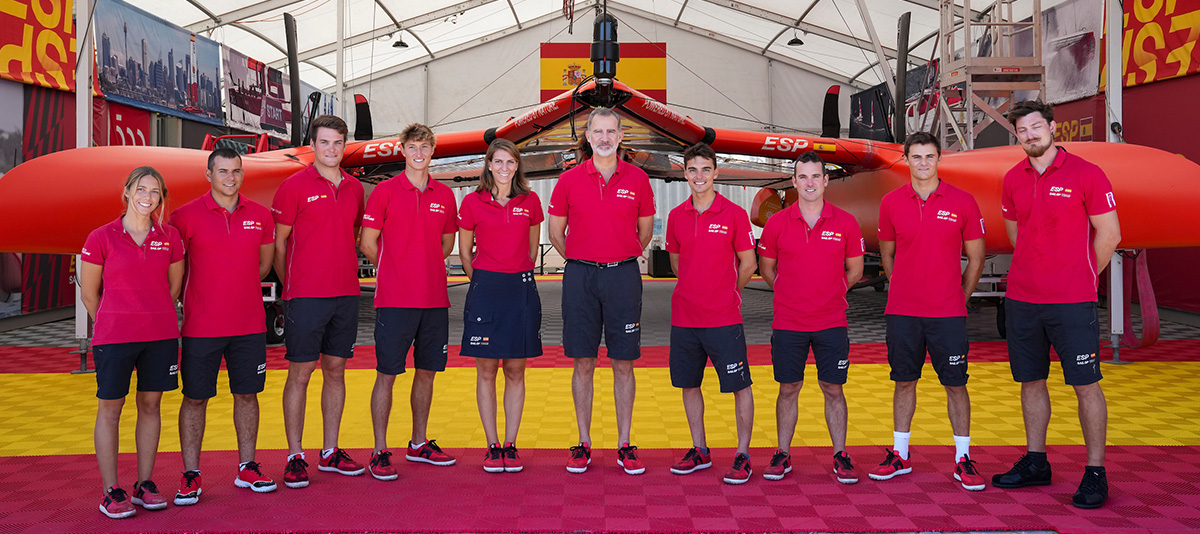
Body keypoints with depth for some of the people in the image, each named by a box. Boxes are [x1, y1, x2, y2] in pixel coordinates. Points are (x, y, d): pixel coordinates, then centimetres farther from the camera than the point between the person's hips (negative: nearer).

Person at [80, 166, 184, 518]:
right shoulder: (102, 238, -3)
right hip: (113, 338, -2)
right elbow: (88, 293, 5)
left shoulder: (169, 237, 4)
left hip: (161, 335, 3)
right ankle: (111, 492, 12)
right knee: (110, 410, 3)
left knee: (150, 405, 9)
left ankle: (144, 485, 21)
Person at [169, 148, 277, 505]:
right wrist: (189, 300, 5)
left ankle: (247, 468, 21)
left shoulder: (260, 216, 4)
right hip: (201, 326, -3)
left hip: (249, 325, 3)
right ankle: (191, 475, 13)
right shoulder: (187, 216, -5)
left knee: (247, 394, 10)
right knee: (195, 398, 3)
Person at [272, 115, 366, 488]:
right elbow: (278, 242, -1)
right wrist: (290, 285, 0)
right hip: (306, 296, -5)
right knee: (300, 374, 0)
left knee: (336, 370, 10)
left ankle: (330, 452, 20)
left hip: (346, 294, 5)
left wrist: (346, 272, 12)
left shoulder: (355, 188, 11)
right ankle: (295, 457, 8)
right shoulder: (294, 186, -4)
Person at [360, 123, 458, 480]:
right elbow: (367, 243, 0)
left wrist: (424, 267, 11)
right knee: (387, 374, -2)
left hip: (434, 299, 4)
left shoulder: (444, 195, 10)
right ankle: (380, 452, 7)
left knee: (427, 371, 11)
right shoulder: (385, 191, -2)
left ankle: (419, 444, 25)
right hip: (394, 300, -4)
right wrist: (396, 270, 7)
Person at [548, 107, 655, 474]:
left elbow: (645, 230, 15)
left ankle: (624, 445, 12)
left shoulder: (638, 179, 4)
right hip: (580, 277, 0)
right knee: (583, 363, 4)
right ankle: (583, 444, 14)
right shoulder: (569, 181, 4)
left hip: (623, 276, 0)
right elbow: (555, 232, 12)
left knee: (623, 364, 3)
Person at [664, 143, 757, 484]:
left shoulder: (734, 214, -5)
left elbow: (748, 264, 1)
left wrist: (725, 294, 8)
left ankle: (743, 456, 12)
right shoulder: (676, 216, 7)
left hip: (724, 318, -4)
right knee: (688, 383, 11)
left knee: (739, 385, 0)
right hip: (684, 316, 4)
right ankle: (700, 451, 26)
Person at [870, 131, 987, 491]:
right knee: (904, 382, 10)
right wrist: (904, 291, 11)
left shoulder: (962, 202, -1)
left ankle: (963, 460, 14)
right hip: (902, 312, 2)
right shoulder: (891, 202, 4)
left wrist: (960, 298, 5)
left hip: (948, 313, -1)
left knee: (955, 384, 3)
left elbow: (975, 257, 6)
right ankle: (900, 455, 20)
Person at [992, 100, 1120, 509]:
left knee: (1086, 384, 0)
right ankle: (1035, 463, 23)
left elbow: (1109, 234, -1)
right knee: (1031, 381, 11)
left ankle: (1095, 473, 9)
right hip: (1022, 299, 5)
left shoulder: (1085, 174, -5)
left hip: (1072, 303, -5)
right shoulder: (1013, 180, 8)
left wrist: (1081, 278, 5)